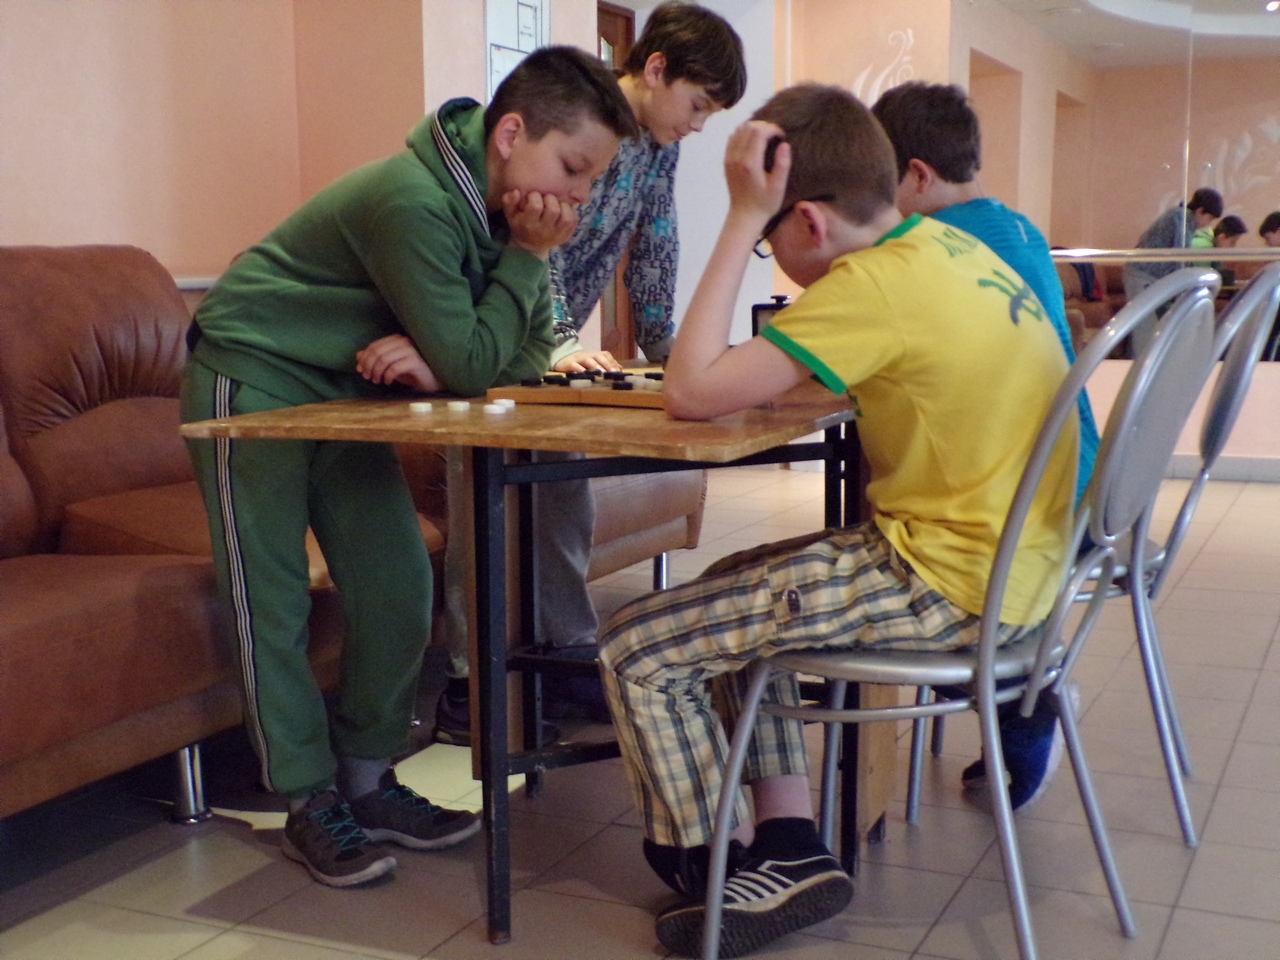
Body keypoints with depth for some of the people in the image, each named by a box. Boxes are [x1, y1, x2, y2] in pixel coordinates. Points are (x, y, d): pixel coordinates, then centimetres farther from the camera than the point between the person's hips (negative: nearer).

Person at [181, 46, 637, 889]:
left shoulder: (503, 210, -2)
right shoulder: (414, 202, -29)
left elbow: (531, 353, -4)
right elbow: (470, 363, -27)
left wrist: (435, 361, -22)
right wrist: (527, 255, -22)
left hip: (347, 393, 8)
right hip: (252, 378, -8)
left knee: (398, 589, 3)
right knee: (273, 604, -3)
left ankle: (368, 781, 16)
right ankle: (311, 805, 8)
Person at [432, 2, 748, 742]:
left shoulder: (659, 146, 5)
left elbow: (655, 248, 10)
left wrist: (663, 343, 3)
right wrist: (555, 343, -38)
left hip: (555, 346, 8)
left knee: (566, 502, 8)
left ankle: (570, 662, 16)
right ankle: (467, 687, -1)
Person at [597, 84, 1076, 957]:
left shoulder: (875, 285, -21)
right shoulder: (951, 244, 6)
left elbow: (690, 394, -23)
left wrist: (742, 220, -18)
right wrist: (778, 374, 0)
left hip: (950, 585, -10)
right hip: (1002, 558, 10)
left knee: (637, 648, -3)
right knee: (732, 593, 25)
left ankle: (720, 877, 14)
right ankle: (789, 846, 19)